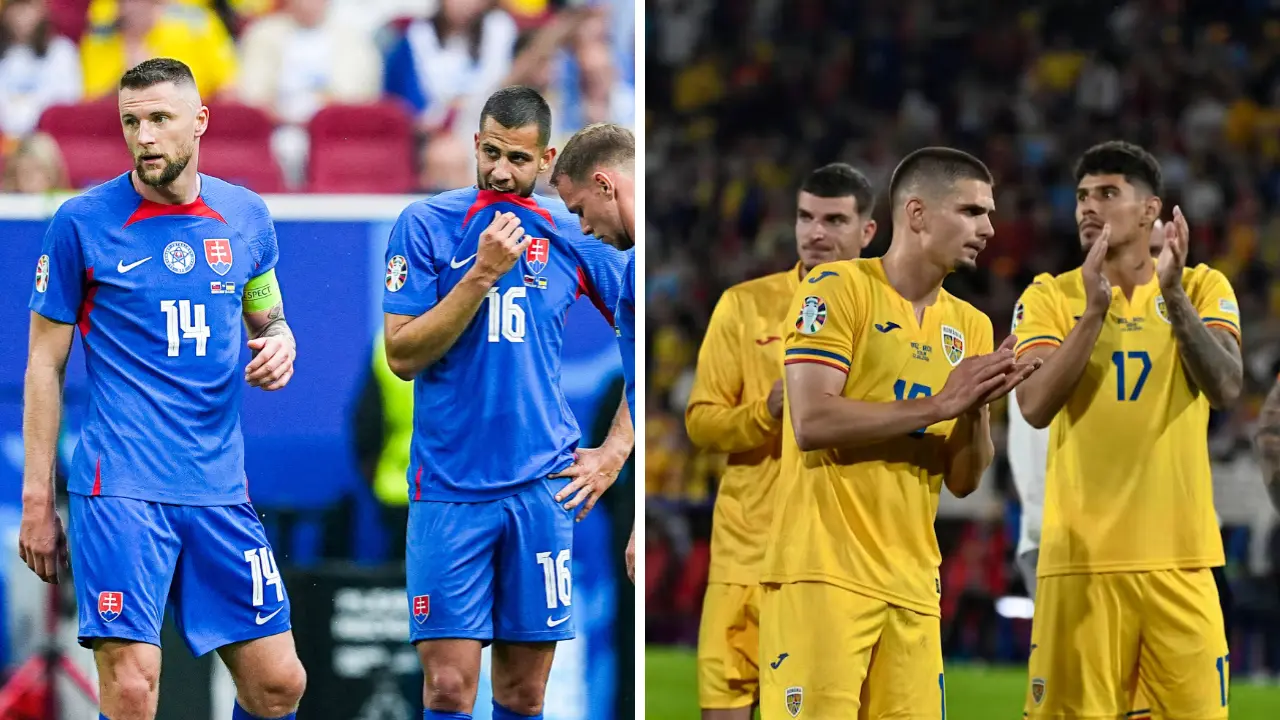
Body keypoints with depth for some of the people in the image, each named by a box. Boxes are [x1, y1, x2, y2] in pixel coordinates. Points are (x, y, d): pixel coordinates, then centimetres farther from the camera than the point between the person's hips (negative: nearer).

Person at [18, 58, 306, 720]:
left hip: (220, 489, 4)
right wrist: (36, 499, -2)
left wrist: (279, 346, -2)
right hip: (121, 490, -4)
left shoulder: (246, 216, 9)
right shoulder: (83, 222, -2)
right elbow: (45, 364, 2)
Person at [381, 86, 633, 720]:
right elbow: (402, 355, -7)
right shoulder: (426, 226, 0)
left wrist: (614, 452, 8)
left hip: (543, 489, 2)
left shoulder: (574, 237, 6)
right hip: (449, 486, -2)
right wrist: (483, 273, -15)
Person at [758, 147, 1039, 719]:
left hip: (912, 583, 6)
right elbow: (810, 423, -16)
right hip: (825, 571, -6)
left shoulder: (969, 327, 14)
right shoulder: (837, 287, -4)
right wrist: (940, 403, -14)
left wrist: (977, 410, -5)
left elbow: (962, 480, 14)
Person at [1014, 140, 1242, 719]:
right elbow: (1034, 406, -9)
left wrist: (1173, 294, -17)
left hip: (1177, 555, 1)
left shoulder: (1204, 288, 7)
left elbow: (1226, 388, -9)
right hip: (1082, 555, 0)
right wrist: (1094, 312, -17)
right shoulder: (1051, 297, 5)